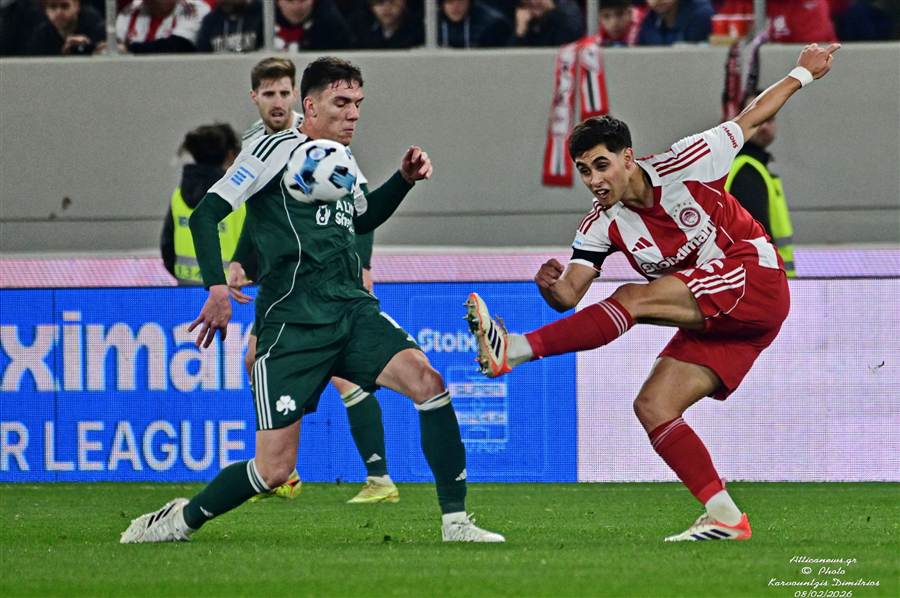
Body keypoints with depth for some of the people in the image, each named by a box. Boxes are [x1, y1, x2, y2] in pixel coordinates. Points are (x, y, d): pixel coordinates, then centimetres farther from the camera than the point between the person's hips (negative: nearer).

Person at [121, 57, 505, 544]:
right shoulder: (277, 149, -3)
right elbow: (205, 214, -8)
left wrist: (404, 179, 23)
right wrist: (217, 286, -18)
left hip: (352, 312, 6)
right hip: (292, 325, -6)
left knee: (426, 379, -22)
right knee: (274, 469, -9)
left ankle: (456, 524, -16)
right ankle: (182, 519, 17)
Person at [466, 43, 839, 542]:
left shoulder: (681, 166, -9)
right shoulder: (602, 226, 4)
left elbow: (750, 119, 5)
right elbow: (571, 295, -5)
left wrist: (801, 75, 9)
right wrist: (551, 286, -28)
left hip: (755, 279, -7)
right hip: (712, 321, 7)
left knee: (632, 299, -24)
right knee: (652, 406, -8)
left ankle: (514, 350, -36)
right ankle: (724, 517, -10)